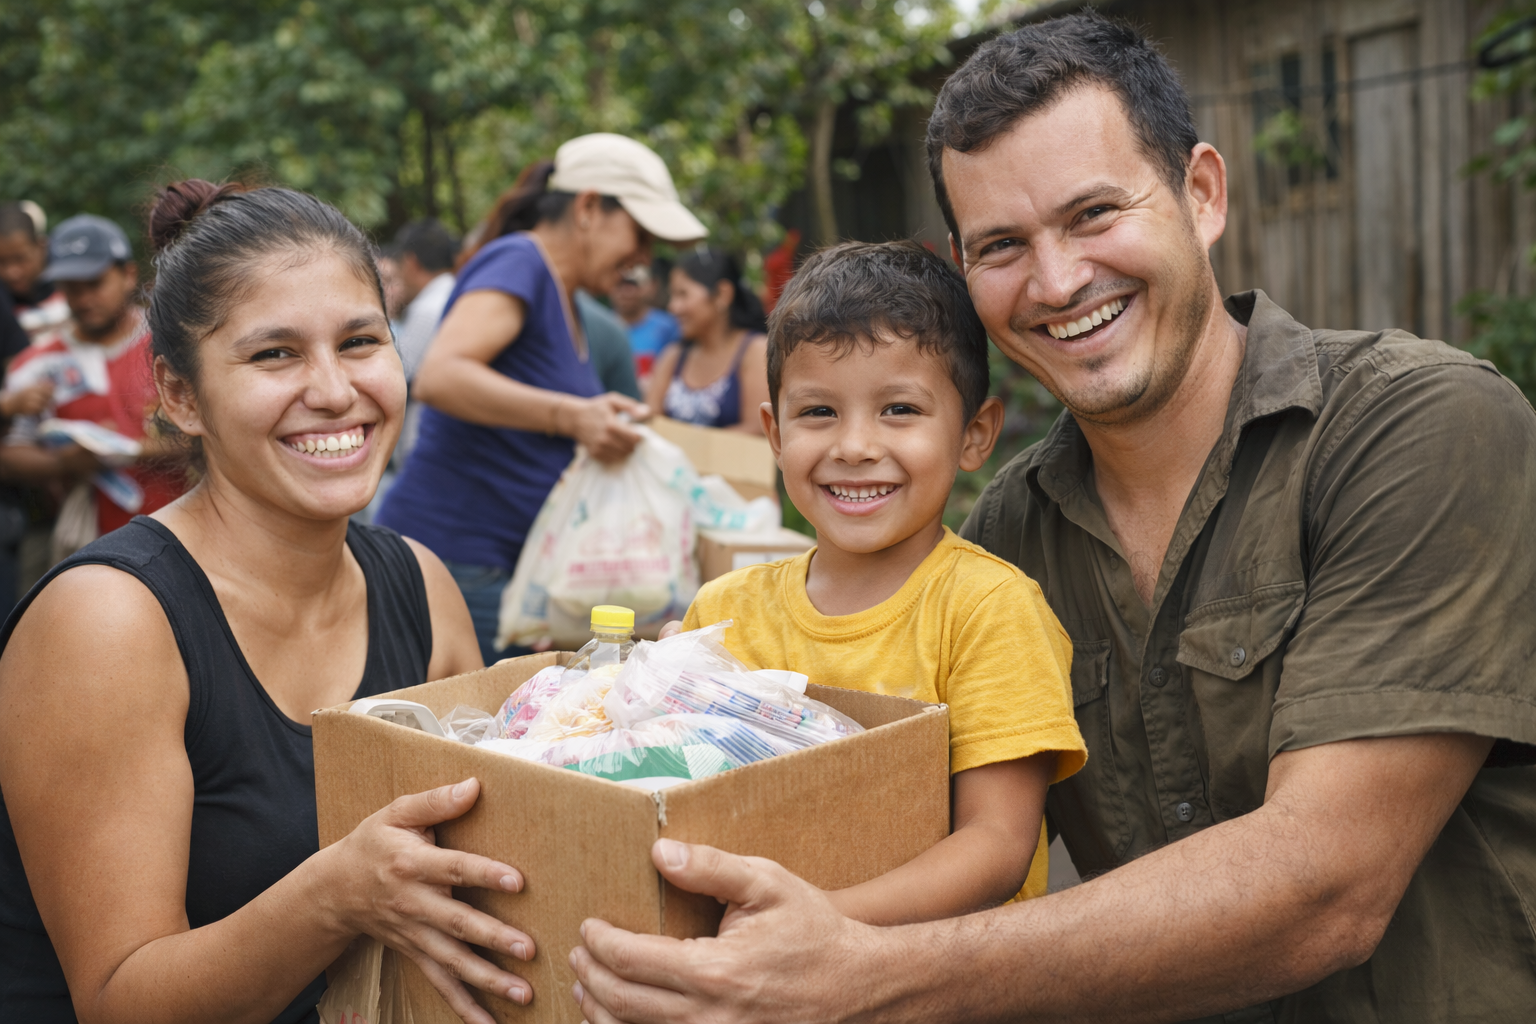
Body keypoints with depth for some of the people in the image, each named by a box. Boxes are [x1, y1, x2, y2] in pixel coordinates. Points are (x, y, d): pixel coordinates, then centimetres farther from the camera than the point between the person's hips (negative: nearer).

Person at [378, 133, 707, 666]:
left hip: (505, 561, 9)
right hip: (451, 555, -9)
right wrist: (573, 417, -34)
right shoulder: (516, 262, -11)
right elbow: (439, 376, -28)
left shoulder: (563, 300, 18)